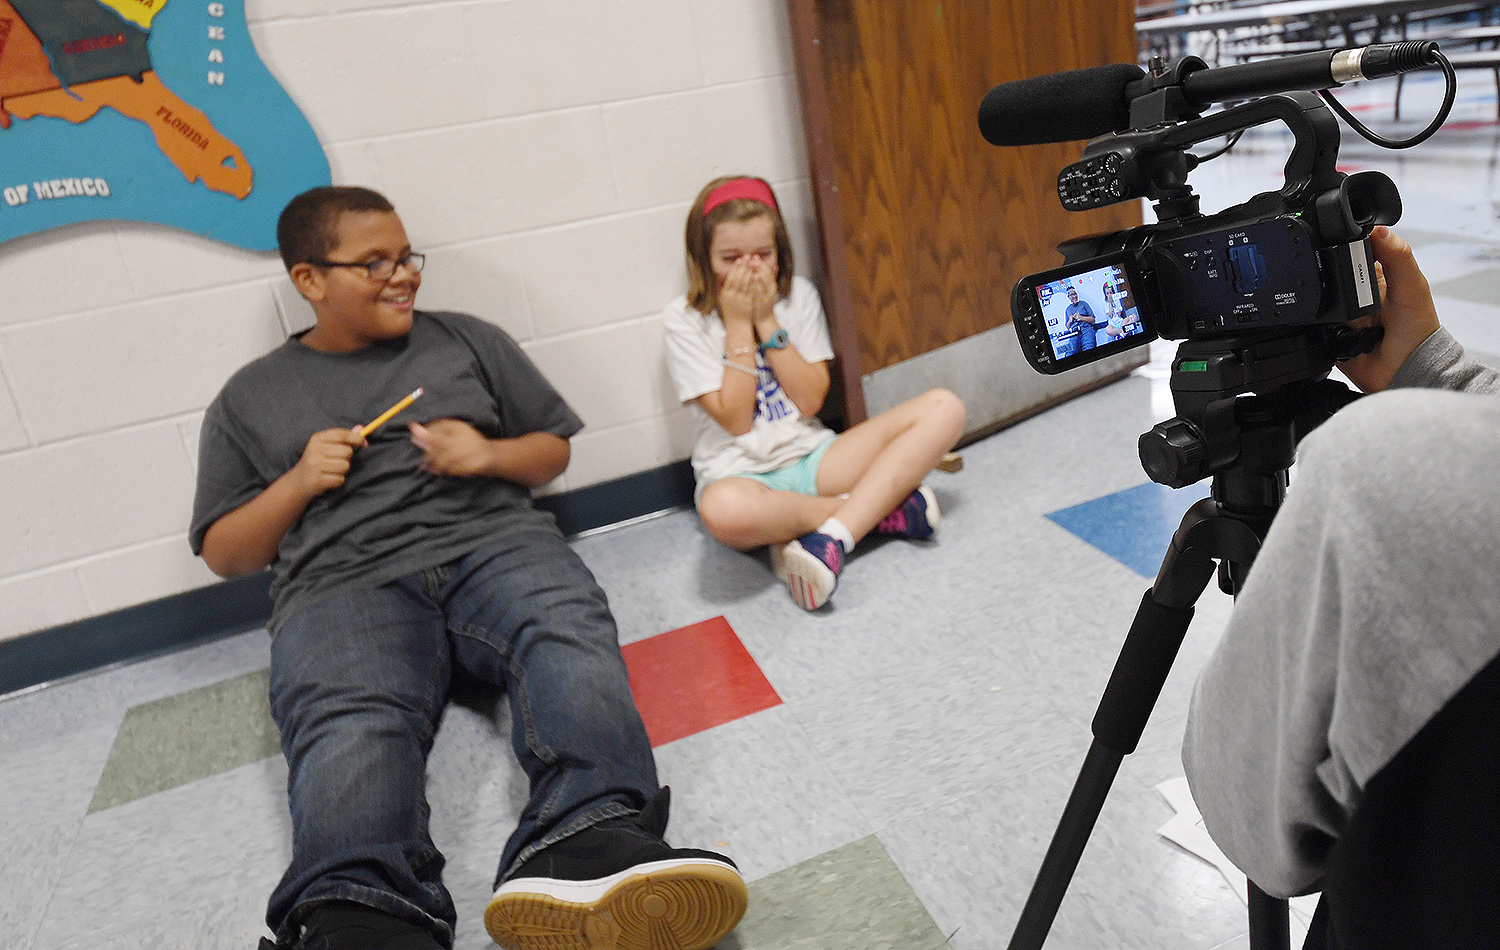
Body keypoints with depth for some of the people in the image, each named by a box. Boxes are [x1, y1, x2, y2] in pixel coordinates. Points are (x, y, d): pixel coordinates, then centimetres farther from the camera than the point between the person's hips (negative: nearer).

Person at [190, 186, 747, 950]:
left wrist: (488, 454, 3)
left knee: (572, 641, -35)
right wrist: (298, 483, 2)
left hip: (493, 541, 1)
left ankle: (591, 847, -57)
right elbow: (223, 554, 21)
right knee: (347, 729, -35)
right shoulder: (250, 399, 22)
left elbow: (553, 450, 25)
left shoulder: (466, 340, 25)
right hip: (340, 580, 0)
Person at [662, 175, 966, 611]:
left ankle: (831, 537, -30)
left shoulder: (798, 295, 6)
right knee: (723, 509, -44)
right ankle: (880, 506, -20)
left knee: (943, 408, -15)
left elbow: (811, 400, -3)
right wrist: (739, 325, -12)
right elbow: (735, 419, -10)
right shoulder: (683, 319, -3)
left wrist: (766, 321, -9)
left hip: (811, 457, 4)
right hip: (740, 473, -3)